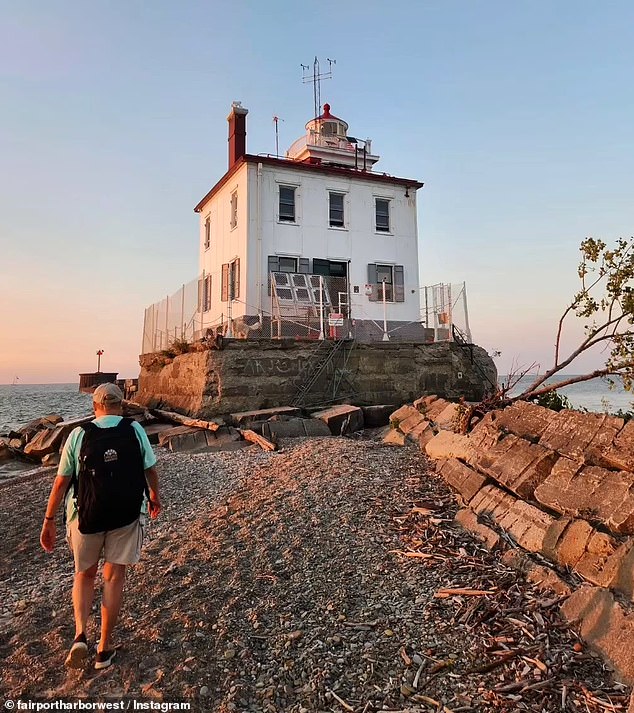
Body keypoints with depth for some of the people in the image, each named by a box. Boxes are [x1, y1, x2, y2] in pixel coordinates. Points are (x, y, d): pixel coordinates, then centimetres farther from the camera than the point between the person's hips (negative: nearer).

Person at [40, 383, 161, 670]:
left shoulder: (78, 434, -6)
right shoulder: (135, 430, -5)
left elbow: (61, 481, -4)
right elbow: (150, 470, 2)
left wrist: (49, 521, 5)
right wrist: (154, 497, 21)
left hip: (86, 516, 0)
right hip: (127, 516, 0)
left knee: (84, 574, 21)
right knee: (114, 577, 12)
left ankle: (80, 635, 5)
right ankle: (104, 648, 20)